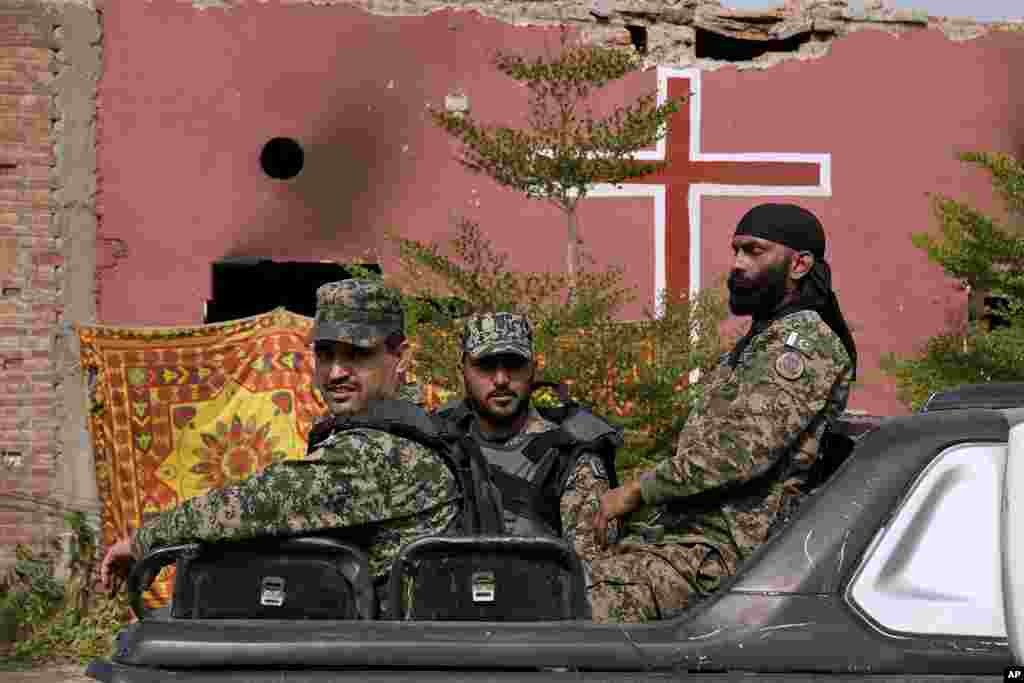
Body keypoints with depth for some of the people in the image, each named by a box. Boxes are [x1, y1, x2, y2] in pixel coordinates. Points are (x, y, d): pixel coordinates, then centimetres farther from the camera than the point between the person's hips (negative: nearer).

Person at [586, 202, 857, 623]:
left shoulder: (805, 340, -6)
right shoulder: (761, 342, 28)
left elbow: (747, 447, -19)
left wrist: (639, 491, -14)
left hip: (724, 551, -10)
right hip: (678, 533, 10)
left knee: (590, 605, -29)